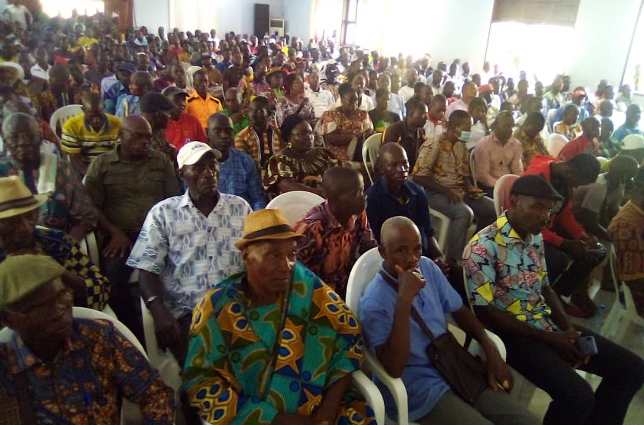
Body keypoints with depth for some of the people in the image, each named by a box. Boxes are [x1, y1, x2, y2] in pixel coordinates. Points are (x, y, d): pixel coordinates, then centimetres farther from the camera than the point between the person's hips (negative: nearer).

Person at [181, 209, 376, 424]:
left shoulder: (305, 284, -7)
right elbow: (200, 382, -10)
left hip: (318, 405, 0)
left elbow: (349, 333, -2)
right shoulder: (217, 307, -11)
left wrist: (329, 407, -9)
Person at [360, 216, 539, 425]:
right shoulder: (374, 303, -21)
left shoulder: (428, 267, 0)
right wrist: (404, 300, -34)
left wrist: (490, 350, -2)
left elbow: (459, 310, 12)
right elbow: (394, 368, -28)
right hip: (419, 390, -6)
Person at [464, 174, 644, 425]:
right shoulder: (483, 247, -19)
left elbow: (545, 288, 16)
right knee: (578, 397, -26)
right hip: (511, 332, -8)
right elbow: (484, 312, -19)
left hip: (546, 323, 8)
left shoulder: (536, 238, 8)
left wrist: (569, 330, -2)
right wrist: (549, 338, -16)